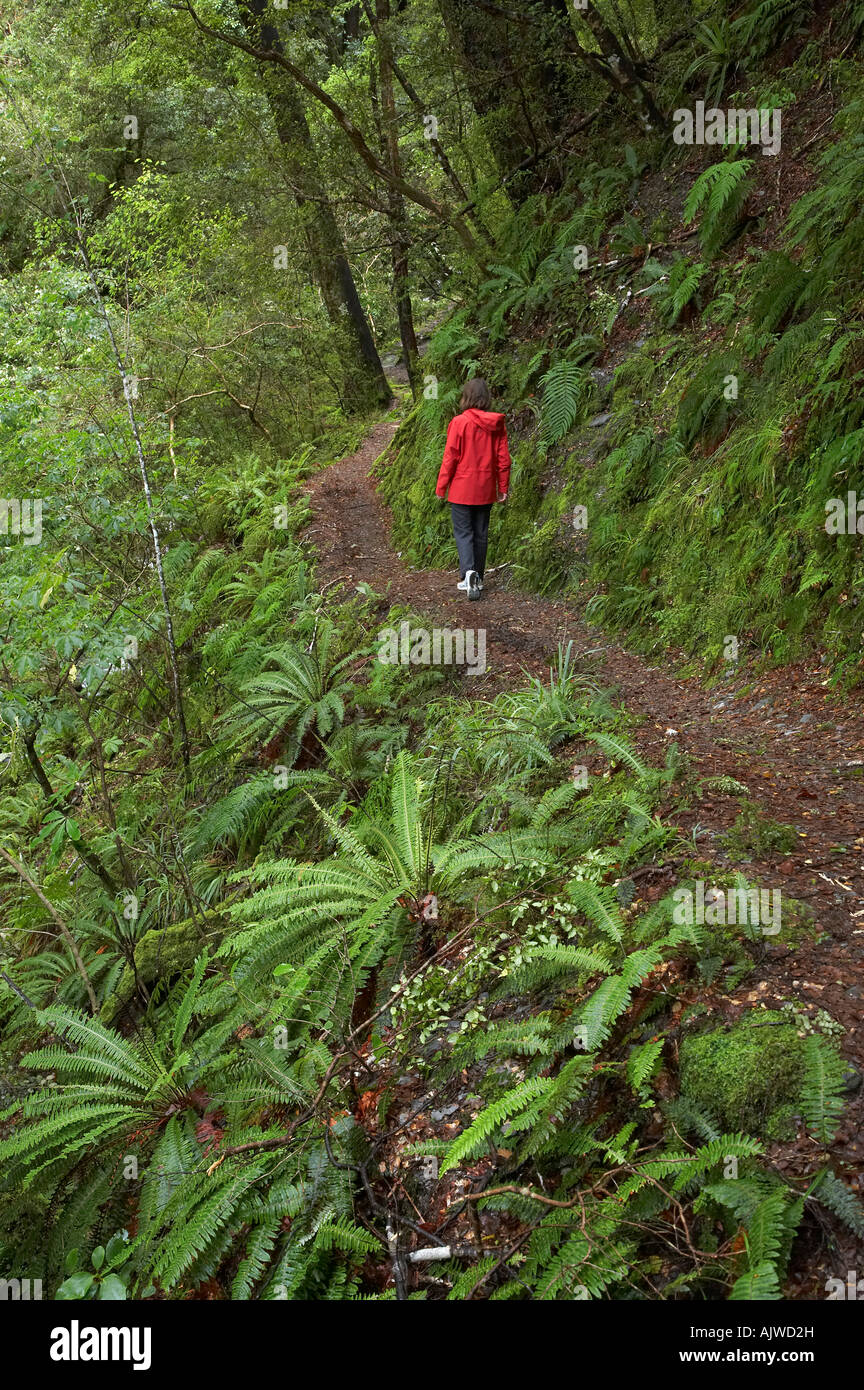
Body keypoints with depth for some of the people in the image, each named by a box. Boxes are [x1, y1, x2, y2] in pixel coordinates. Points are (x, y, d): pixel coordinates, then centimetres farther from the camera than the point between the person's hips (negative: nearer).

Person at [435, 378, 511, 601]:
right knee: (481, 534, 13)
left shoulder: (460, 422, -14)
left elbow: (450, 457, -12)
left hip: (462, 490, -4)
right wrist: (503, 488, 11)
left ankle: (468, 571, -20)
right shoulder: (497, 424, -1)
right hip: (486, 491, 4)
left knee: (463, 532, 2)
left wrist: (441, 487, -3)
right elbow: (503, 459, 3)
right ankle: (477, 579, 21)